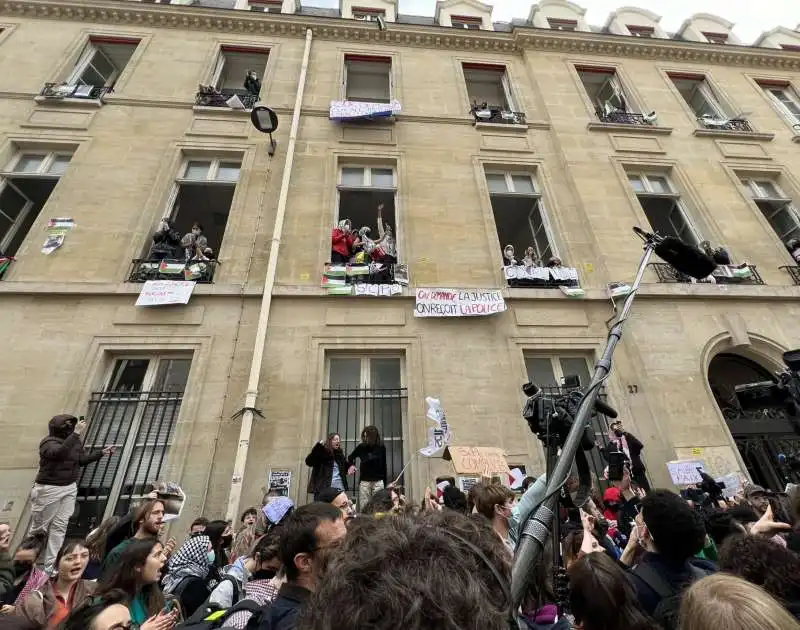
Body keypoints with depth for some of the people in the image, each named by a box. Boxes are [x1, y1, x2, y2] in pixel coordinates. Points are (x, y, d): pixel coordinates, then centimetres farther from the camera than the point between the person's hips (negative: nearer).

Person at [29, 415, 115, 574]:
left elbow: (82, 459, 12)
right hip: (50, 489, -5)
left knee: (60, 526, 7)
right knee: (40, 527, 9)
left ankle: (50, 566, 15)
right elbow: (59, 453, -39)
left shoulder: (76, 442, 1)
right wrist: (76, 434, -42)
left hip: (70, 488, 5)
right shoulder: (49, 442, -17)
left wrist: (102, 452, 3)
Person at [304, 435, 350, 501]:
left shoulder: (339, 454, 15)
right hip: (323, 488, -6)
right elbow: (309, 462, -19)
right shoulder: (321, 453, -5)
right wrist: (318, 447, -30)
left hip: (339, 488, 6)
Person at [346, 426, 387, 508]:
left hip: (378, 481, 0)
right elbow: (350, 459, 10)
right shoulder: (361, 447, -3)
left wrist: (384, 483, 7)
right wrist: (351, 465, -11)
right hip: (364, 481, 0)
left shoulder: (381, 448, -3)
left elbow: (383, 466, 5)